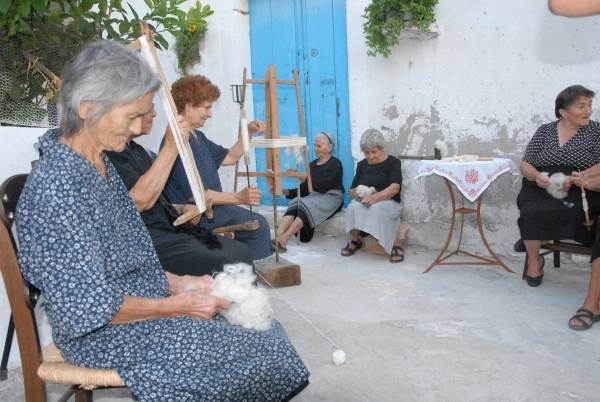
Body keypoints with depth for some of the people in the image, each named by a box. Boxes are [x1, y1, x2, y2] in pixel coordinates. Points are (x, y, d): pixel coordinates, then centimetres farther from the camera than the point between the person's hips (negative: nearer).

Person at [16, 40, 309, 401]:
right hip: (107, 335, -9)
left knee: (264, 329, 7)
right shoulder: (56, 187, -25)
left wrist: (176, 282, 4)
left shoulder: (99, 163, 4)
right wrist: (177, 306, -17)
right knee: (261, 353, -8)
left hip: (144, 299, 9)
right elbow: (92, 309, -24)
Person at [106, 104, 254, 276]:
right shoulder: (109, 151, -13)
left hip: (170, 228, 10)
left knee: (242, 252, -5)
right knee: (224, 265, -23)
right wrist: (171, 146, -21)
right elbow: (139, 201, -24)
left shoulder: (137, 149, 19)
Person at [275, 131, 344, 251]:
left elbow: (323, 187, -13)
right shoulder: (312, 165, 20)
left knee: (306, 205, -34)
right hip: (314, 197, 5)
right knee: (295, 203, -28)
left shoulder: (335, 164, 1)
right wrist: (288, 192, -3)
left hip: (331, 198, -5)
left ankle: (283, 240, -45)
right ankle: (277, 238, -47)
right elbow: (306, 189, 13)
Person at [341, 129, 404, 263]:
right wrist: (359, 194, -13)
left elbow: (395, 188, -14)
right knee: (354, 207, -32)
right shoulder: (362, 165, 15)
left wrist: (374, 197, -31)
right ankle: (354, 240, -11)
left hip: (388, 202, -3)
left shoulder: (393, 162, 1)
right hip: (365, 202, 4)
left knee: (376, 209, -38)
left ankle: (395, 245, -25)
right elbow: (352, 190, 13)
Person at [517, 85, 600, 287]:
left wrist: (575, 178, -22)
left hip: (577, 192, -2)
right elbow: (525, 165, 10)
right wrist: (536, 176, -13)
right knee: (530, 212, -31)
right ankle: (533, 260, -6)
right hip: (539, 190, 2)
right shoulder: (545, 130, 13)